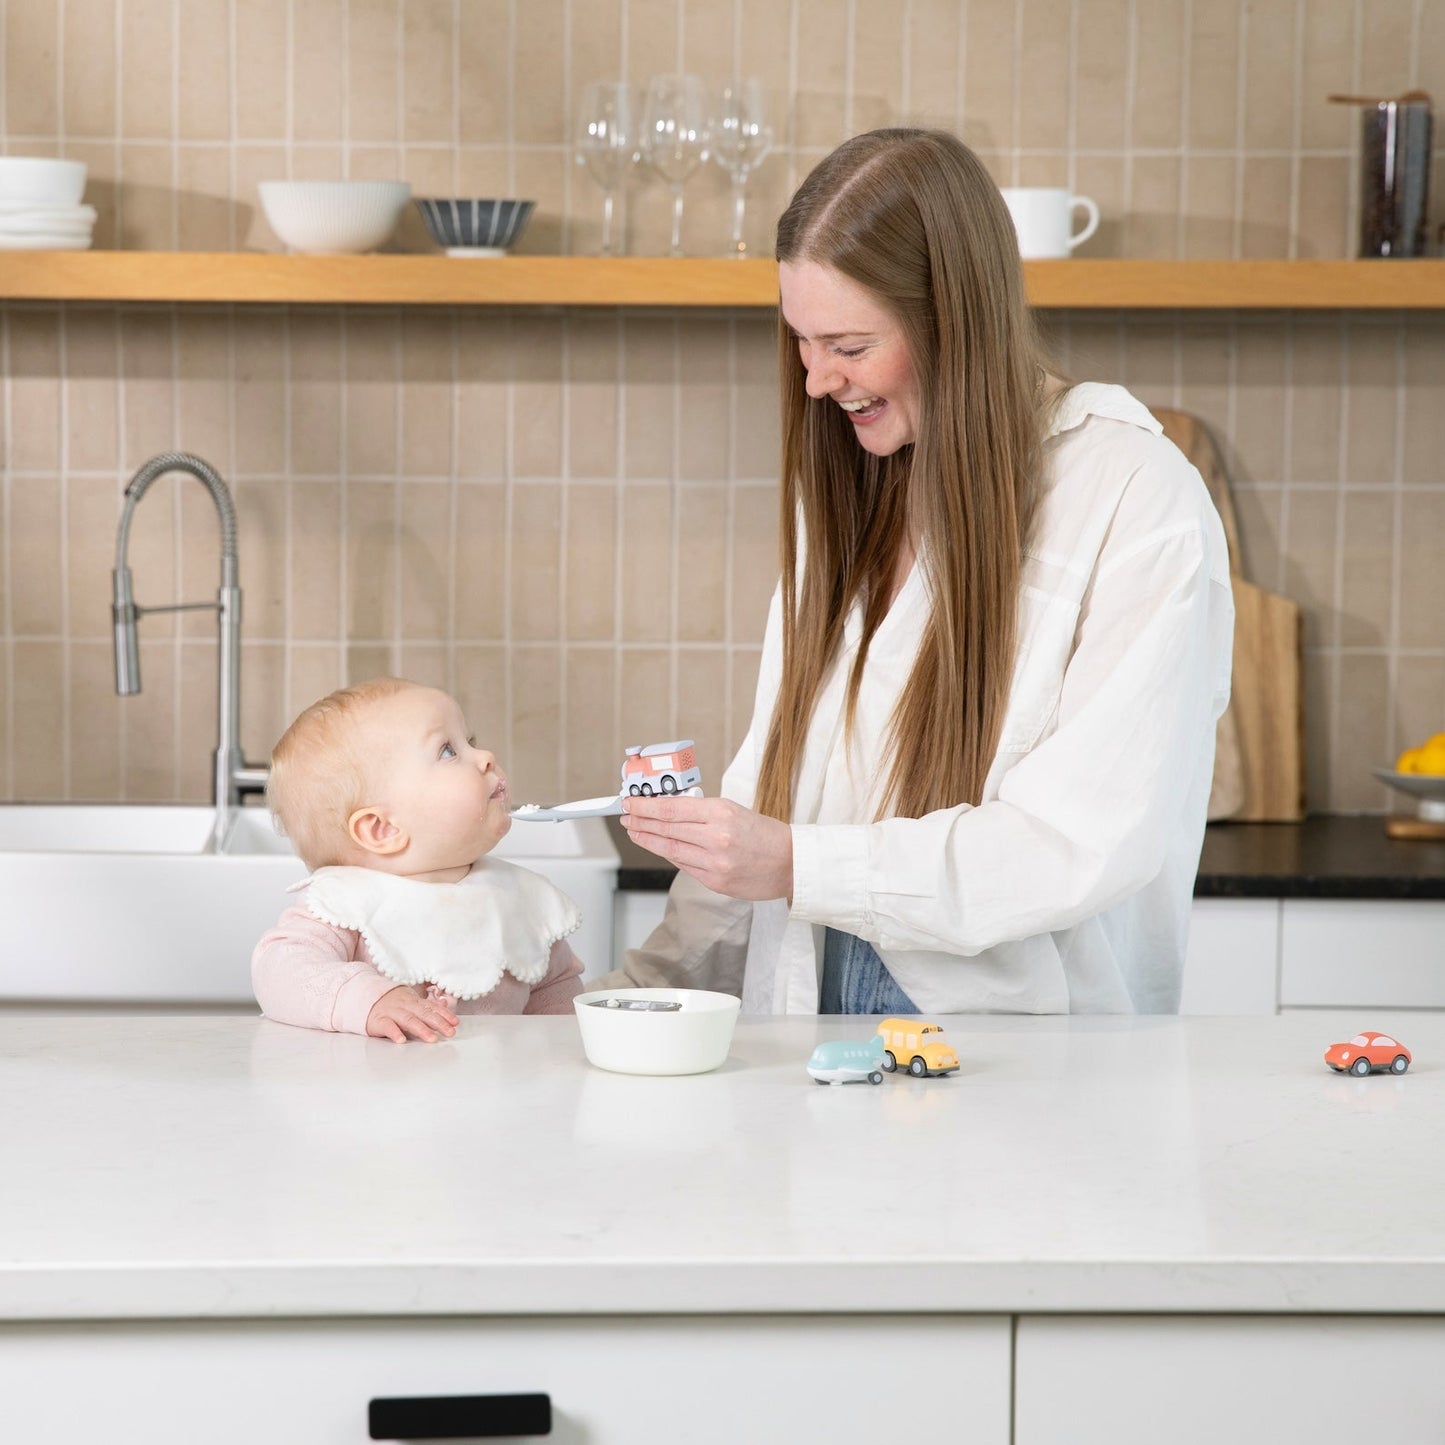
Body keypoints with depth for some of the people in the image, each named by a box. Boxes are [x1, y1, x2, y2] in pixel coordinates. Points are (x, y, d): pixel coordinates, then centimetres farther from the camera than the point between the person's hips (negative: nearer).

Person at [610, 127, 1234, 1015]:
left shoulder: (1140, 503, -7)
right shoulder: (847, 491, 14)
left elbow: (1092, 843, -14)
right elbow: (775, 784, 14)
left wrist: (802, 868, -17)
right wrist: (654, 986, 3)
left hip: (1027, 1048, -6)